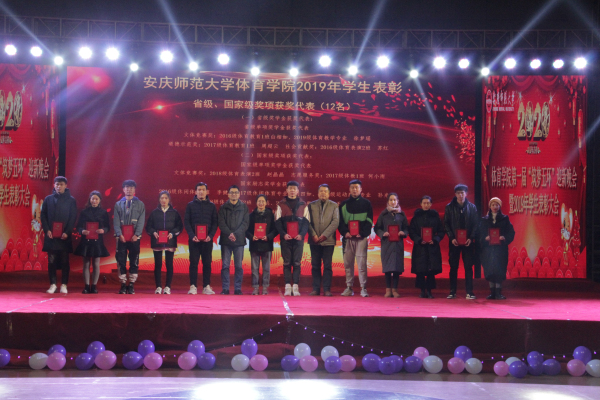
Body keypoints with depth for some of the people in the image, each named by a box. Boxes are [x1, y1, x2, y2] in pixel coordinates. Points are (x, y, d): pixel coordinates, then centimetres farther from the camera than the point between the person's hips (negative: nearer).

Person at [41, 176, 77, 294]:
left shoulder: (71, 200, 5)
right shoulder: (48, 199, 10)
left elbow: (73, 218, 1)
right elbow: (43, 215, 8)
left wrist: (67, 232, -10)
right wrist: (47, 230, -5)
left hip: (64, 236, -1)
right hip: (51, 235, 2)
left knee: (64, 261, 1)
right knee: (51, 261, 1)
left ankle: (64, 285, 5)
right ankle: (53, 284, 7)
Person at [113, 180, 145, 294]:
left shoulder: (140, 204, 8)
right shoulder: (118, 204, 11)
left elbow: (141, 221, 1)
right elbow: (116, 221, 4)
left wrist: (136, 235, -12)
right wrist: (119, 234, -10)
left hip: (134, 237, -1)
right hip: (121, 238, 1)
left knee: (134, 261, -1)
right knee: (121, 261, 0)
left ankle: (131, 285, 5)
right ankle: (123, 285, 6)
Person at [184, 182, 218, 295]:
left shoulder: (211, 206, 9)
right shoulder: (191, 205, 7)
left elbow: (215, 223, 6)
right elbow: (186, 222, 2)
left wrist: (210, 236, -10)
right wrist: (192, 236, -11)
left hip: (207, 239, 1)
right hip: (194, 239, -1)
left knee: (207, 263, 2)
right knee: (193, 262, -1)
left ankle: (206, 286, 7)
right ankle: (193, 286, 1)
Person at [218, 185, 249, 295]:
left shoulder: (244, 207, 8)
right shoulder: (223, 207, 9)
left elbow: (245, 223, 0)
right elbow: (221, 223, 0)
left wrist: (235, 234, -12)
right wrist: (229, 234, -16)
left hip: (239, 240, 0)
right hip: (225, 240, 0)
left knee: (239, 266, 1)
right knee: (225, 265, -1)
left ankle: (238, 288, 6)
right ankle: (225, 288, 4)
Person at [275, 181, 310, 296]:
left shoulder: (303, 205, 10)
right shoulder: (281, 205, 8)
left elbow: (306, 222, 6)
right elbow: (278, 222, 3)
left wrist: (301, 234, -11)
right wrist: (283, 234, -12)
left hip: (299, 238, 0)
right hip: (285, 239, 0)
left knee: (297, 263, -1)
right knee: (286, 263, 0)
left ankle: (295, 287, 0)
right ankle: (287, 287, 1)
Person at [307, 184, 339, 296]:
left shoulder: (334, 206, 7)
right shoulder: (311, 205, 11)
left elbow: (335, 222, -3)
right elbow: (308, 221, 4)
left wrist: (324, 235, -12)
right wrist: (313, 235, -9)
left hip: (328, 240, -1)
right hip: (314, 240, 1)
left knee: (327, 265, -1)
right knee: (315, 265, 3)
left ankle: (327, 289, 2)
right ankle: (316, 289, 7)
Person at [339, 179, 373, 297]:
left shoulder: (366, 204, 8)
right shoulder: (344, 204, 14)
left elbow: (369, 221, 3)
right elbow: (340, 221, 9)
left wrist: (362, 233, -11)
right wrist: (345, 232, -9)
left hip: (361, 238, -2)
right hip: (347, 237, 2)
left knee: (362, 263, -7)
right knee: (348, 263, 3)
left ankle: (363, 288, -4)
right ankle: (349, 287, 9)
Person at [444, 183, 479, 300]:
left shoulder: (472, 207, 6)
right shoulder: (449, 207, 5)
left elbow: (476, 224, 5)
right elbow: (446, 224, 4)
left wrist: (471, 238, -8)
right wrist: (451, 238, -8)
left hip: (468, 242, 0)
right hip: (454, 242, 0)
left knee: (468, 267, -1)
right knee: (453, 267, 3)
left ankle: (469, 292, 2)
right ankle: (452, 292, 8)